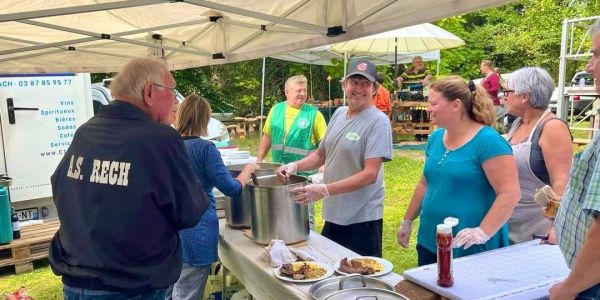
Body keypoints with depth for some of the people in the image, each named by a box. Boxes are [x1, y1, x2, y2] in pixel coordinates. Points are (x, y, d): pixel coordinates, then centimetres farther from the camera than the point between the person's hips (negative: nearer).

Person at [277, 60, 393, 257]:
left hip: (362, 219, -6)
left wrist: (325, 190, -28)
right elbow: (321, 154, 15)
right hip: (333, 214, 6)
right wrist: (295, 166, -4)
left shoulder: (378, 122, -14)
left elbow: (369, 174, -21)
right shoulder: (339, 113, 6)